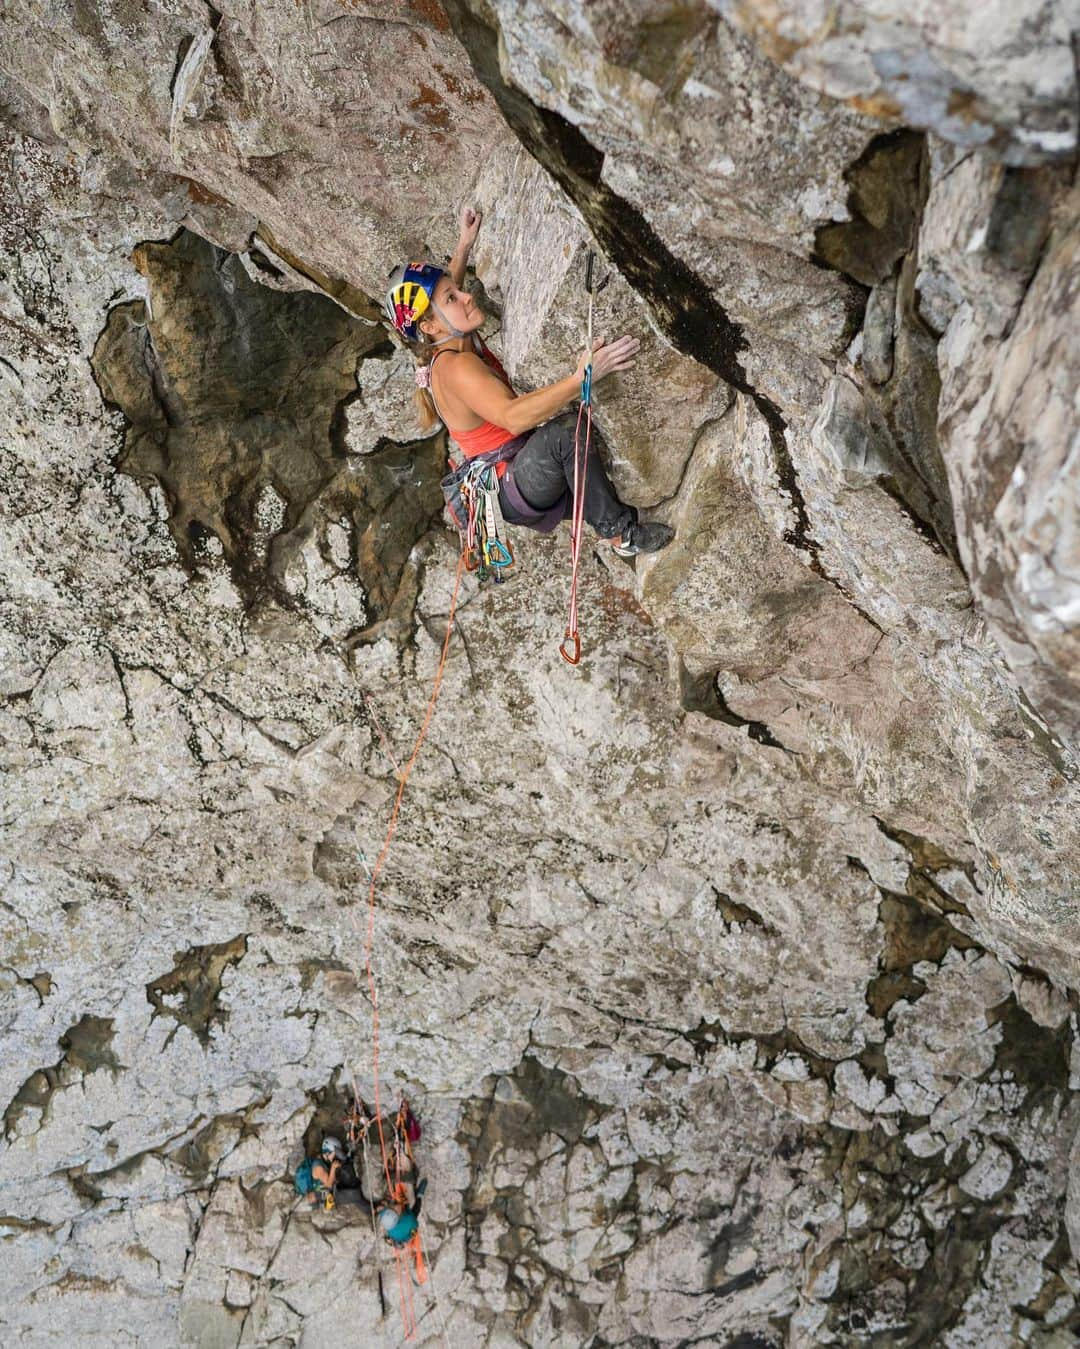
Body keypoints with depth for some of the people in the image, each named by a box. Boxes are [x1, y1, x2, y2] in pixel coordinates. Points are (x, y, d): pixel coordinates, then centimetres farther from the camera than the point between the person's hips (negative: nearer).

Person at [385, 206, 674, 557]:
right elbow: (512, 416, -43)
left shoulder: (450, 344, 5)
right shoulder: (455, 367, -25)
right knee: (563, 430, -33)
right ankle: (620, 531, -21)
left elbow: (444, 290, 31)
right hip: (513, 494, -11)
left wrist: (465, 244, 32)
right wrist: (581, 379, -51)